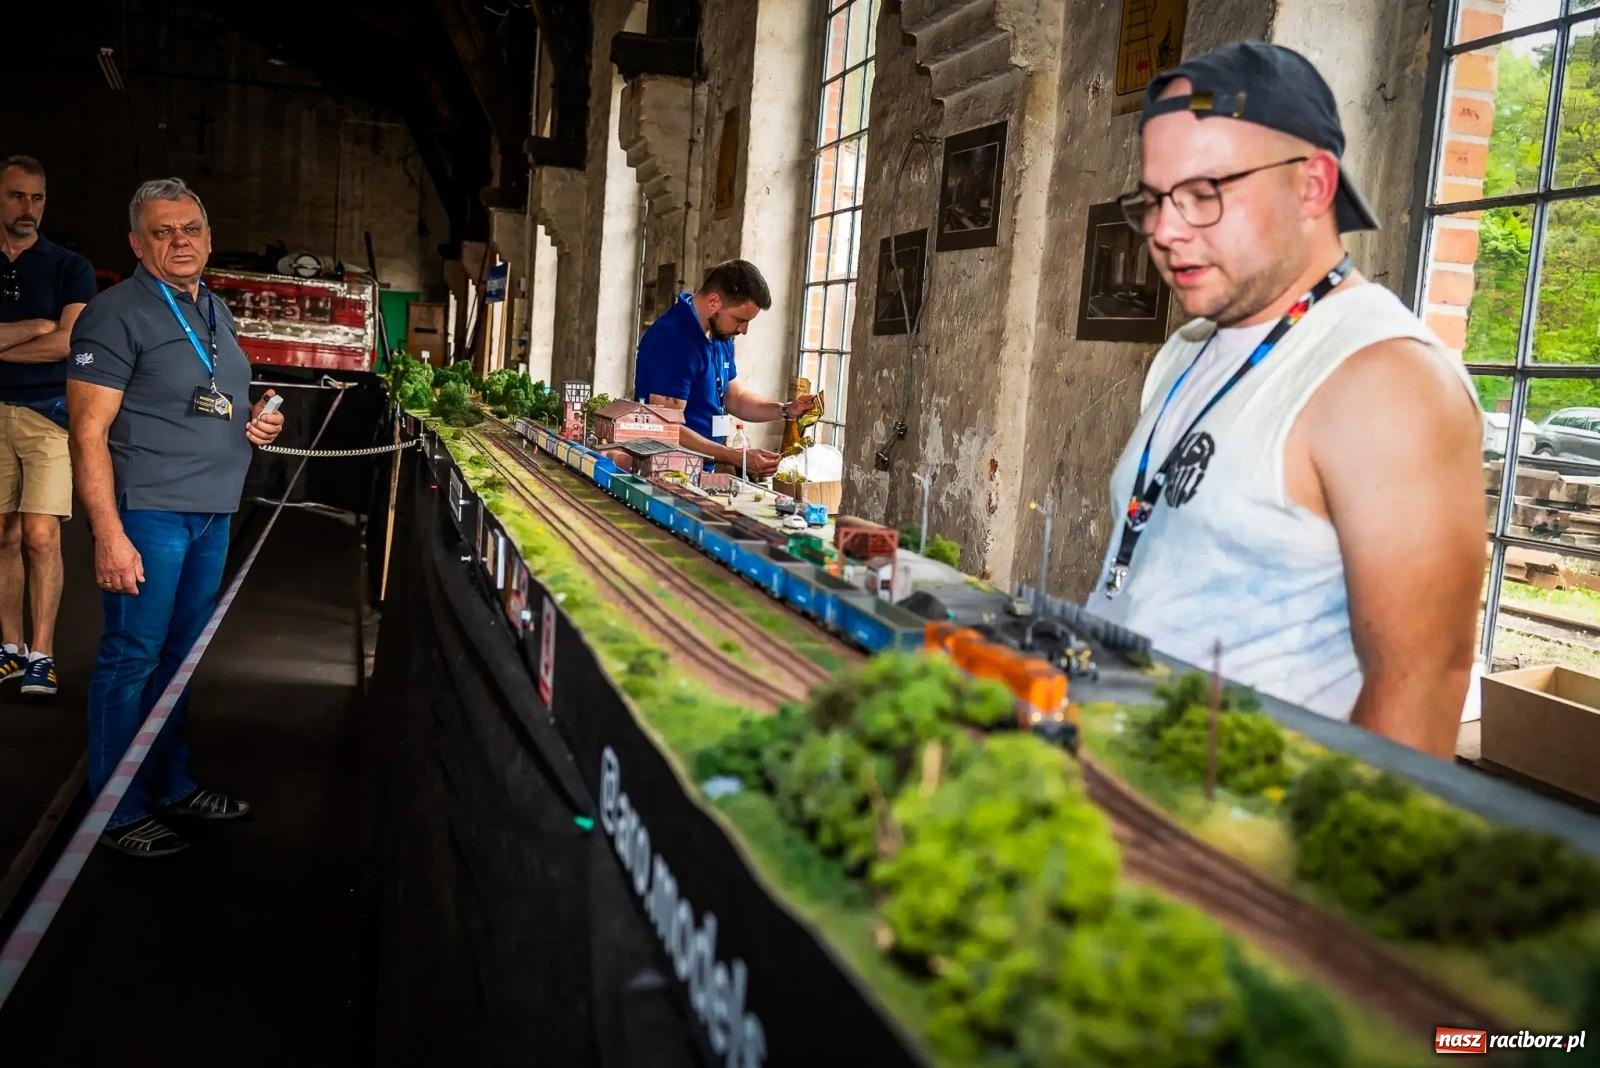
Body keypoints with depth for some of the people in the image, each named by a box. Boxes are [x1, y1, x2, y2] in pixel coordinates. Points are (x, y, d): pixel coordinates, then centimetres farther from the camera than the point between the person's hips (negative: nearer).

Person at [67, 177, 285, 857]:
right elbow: (89, 432, -15)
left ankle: (170, 785, 30)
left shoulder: (216, 313, 15)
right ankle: (119, 812, 11)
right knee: (131, 658, 0)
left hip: (212, 513, 8)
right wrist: (109, 535, -22)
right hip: (147, 512, -8)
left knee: (181, 654, 16)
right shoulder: (117, 314, -10)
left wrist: (257, 423, 6)